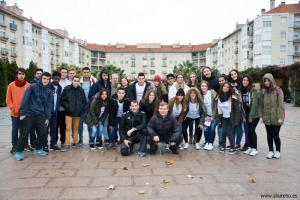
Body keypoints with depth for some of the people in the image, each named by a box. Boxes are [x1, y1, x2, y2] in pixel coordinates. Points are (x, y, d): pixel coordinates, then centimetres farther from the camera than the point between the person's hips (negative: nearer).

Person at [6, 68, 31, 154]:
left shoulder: (28, 86, -2)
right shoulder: (11, 85, 0)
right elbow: (8, 99, 1)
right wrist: (13, 109, -8)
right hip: (14, 113, 0)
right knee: (15, 129, 9)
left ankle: (25, 144, 24)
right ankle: (14, 145, 20)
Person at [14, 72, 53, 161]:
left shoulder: (49, 91, 7)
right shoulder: (32, 87, -8)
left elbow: (49, 105, 8)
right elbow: (24, 100, -10)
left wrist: (48, 117, 2)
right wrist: (22, 113, -14)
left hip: (41, 115, 4)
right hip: (29, 114, -4)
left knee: (43, 133, 3)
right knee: (24, 134, 0)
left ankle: (38, 149, 24)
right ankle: (19, 152, 13)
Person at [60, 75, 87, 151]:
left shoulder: (81, 90, 2)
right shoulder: (67, 89, -5)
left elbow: (84, 101, 10)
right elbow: (62, 100, -5)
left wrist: (81, 108, -2)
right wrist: (67, 107, -11)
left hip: (78, 113, 3)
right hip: (69, 113, -3)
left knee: (76, 128, 13)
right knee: (68, 128, -2)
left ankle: (75, 142, 25)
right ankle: (67, 144, 4)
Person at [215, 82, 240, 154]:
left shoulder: (233, 97, -16)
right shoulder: (218, 97, -1)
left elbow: (237, 109, -15)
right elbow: (218, 109, 5)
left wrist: (235, 121, -17)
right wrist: (218, 119, 3)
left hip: (230, 118, -4)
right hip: (223, 117, 4)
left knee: (229, 132, -7)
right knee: (223, 132, -1)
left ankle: (233, 148, 10)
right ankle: (223, 147, 17)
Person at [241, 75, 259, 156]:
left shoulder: (253, 91, -15)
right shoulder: (242, 91, 4)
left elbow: (254, 105, -18)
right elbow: (242, 104, 6)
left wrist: (251, 117, -18)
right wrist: (243, 115, 3)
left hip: (254, 115, -6)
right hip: (247, 115, 6)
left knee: (251, 130, -6)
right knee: (248, 131, 8)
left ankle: (255, 149, 5)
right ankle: (250, 147, 18)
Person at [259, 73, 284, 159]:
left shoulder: (278, 90, -4)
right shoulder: (263, 91, 6)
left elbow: (280, 104, -8)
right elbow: (261, 105, 8)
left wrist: (280, 117, -12)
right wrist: (261, 116, 2)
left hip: (276, 118, -3)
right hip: (267, 118, 4)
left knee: (275, 135, -1)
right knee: (269, 135, 10)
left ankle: (278, 151, 20)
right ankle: (271, 151, 23)